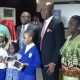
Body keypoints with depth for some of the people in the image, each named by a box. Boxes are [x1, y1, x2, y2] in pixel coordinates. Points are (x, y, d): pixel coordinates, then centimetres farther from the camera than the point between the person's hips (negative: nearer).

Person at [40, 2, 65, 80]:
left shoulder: (57, 24, -12)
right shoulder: (44, 24, 13)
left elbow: (60, 45, -15)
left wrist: (54, 63, -18)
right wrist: (40, 60, 11)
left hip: (51, 62, -7)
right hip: (43, 62, 7)